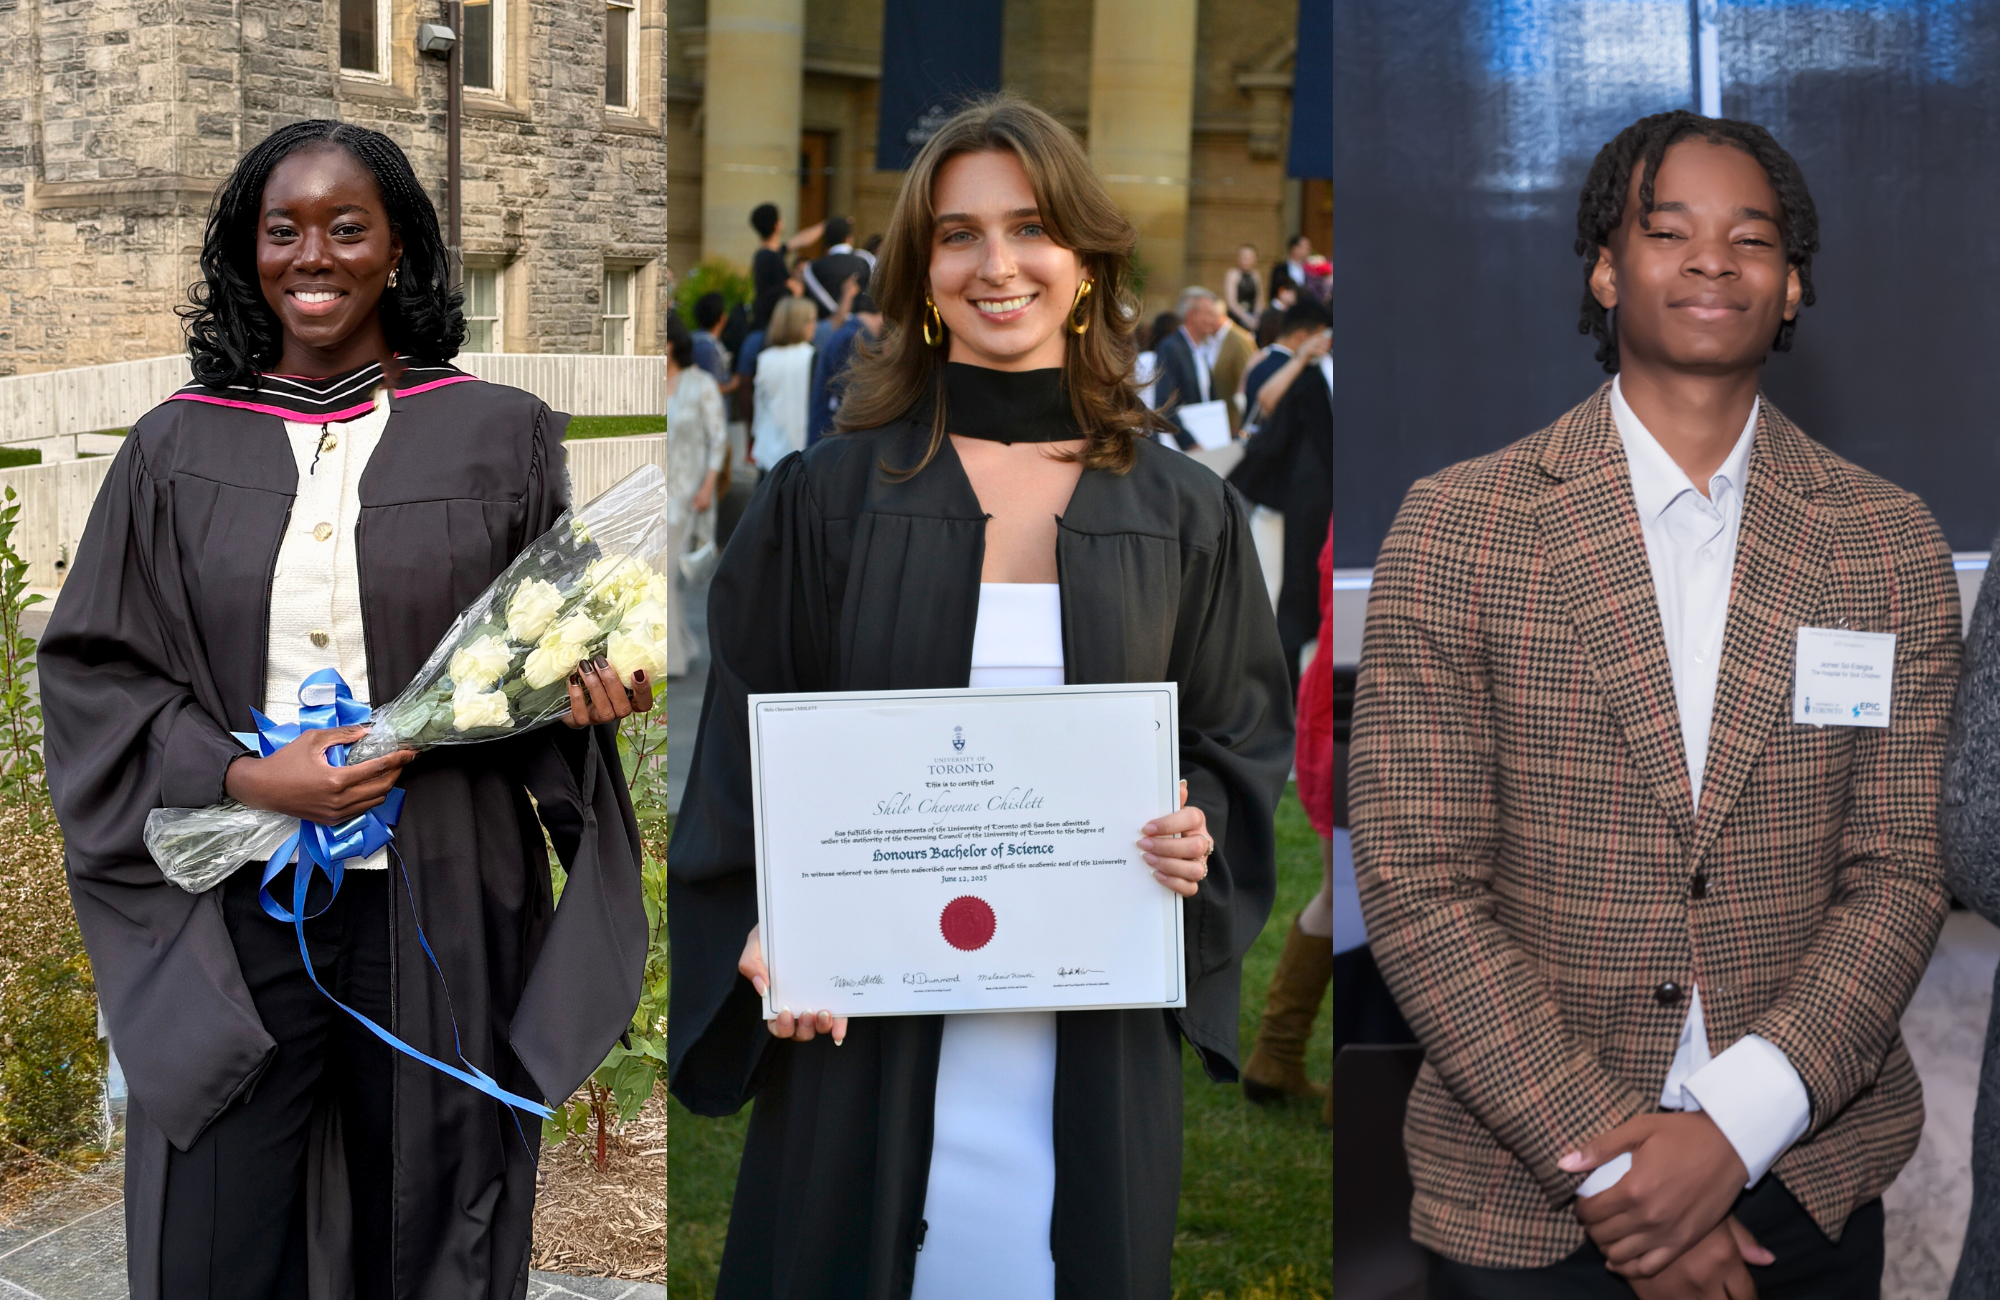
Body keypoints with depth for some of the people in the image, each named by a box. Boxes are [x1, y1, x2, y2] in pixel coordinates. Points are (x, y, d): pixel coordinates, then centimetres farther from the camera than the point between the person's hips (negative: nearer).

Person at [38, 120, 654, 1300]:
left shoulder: (499, 437, 3)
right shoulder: (177, 450, 6)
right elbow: (91, 671, 4)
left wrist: (588, 688, -13)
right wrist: (245, 778, -12)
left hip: (440, 913, 0)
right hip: (234, 907, 1)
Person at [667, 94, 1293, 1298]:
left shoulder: (1183, 513, 5)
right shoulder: (826, 496, 2)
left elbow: (1248, 737, 11)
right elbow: (739, 747, 3)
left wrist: (1200, 840, -9)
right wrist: (762, 930, -12)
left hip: (1092, 1048, 1)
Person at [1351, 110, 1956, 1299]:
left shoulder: (1893, 546, 1)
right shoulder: (1457, 528, -6)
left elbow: (1898, 874, -3)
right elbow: (1417, 886, -10)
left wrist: (1734, 1129, -15)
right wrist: (1606, 1163, -15)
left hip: (1806, 1182, 2)